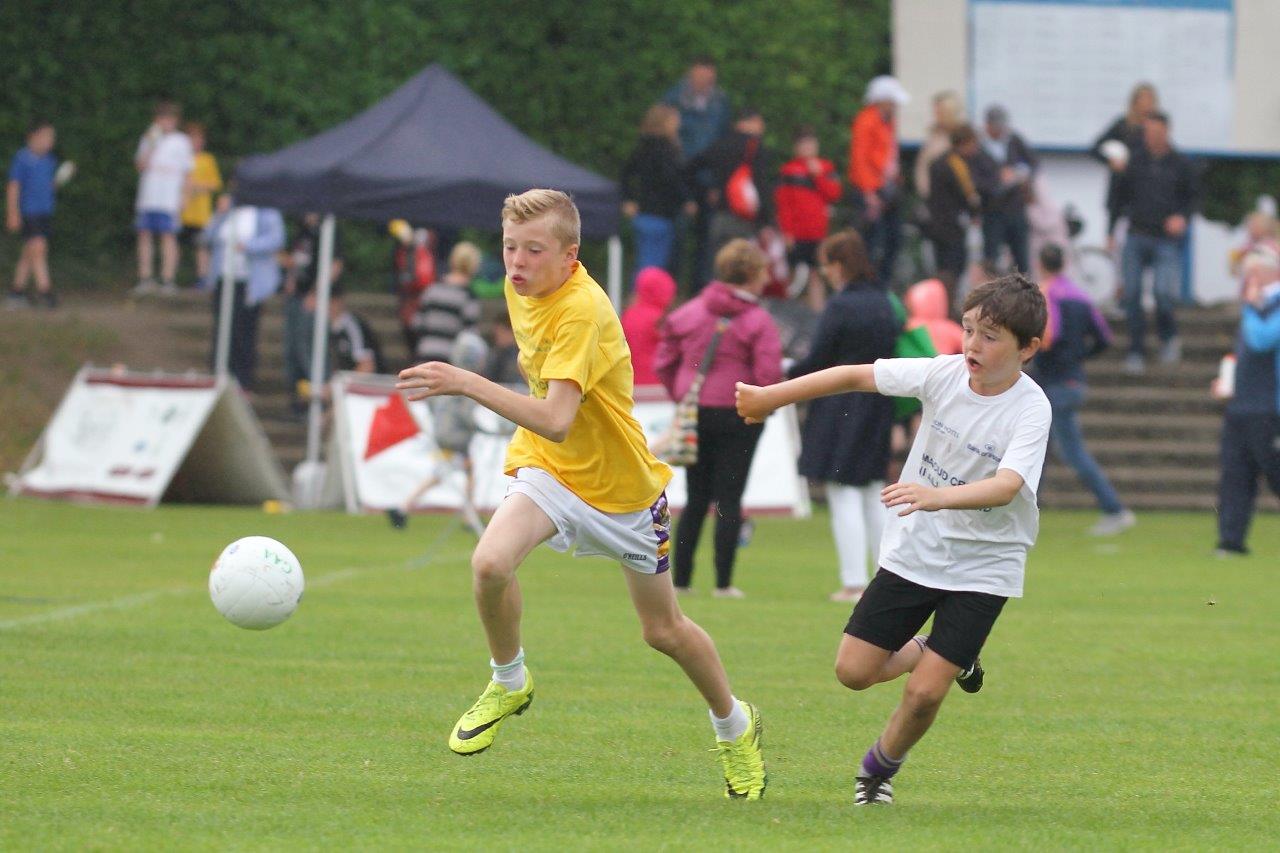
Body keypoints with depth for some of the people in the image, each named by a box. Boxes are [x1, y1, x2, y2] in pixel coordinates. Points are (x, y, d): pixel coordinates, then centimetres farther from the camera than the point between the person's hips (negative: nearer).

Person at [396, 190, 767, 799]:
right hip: (548, 470, 5)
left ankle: (735, 727, 38)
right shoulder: (521, 288, -7)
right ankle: (509, 683, -1)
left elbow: (556, 422, -42)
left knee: (664, 631, 11)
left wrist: (466, 384, -48)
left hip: (623, 485, -5)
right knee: (490, 562, -26)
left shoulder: (581, 310, -30)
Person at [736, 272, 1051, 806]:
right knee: (853, 671, 1)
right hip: (913, 550, 4)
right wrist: (771, 397, 3)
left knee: (924, 693, -10)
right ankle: (924, 654, 33)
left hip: (982, 567, -4)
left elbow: (1007, 485, -38)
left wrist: (936, 496, -54)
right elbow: (856, 376, 1)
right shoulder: (945, 373, -9)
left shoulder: (1030, 410, -21)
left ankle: (879, 770, 20)